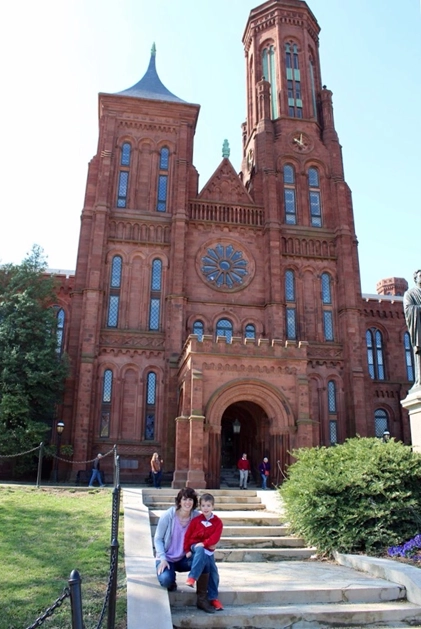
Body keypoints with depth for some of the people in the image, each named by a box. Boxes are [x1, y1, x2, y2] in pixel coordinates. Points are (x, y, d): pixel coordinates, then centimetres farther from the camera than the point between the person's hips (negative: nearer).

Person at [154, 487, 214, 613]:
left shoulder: (197, 516, -9)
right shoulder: (168, 515, -14)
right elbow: (158, 539, -7)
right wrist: (163, 559, -19)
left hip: (185, 558, 2)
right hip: (167, 558, -2)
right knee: (166, 580, -32)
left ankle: (202, 599, -11)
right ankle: (171, 582, 8)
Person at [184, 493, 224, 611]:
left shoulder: (217, 522, -3)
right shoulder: (196, 520, -3)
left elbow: (215, 538, -14)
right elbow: (188, 535, 0)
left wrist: (203, 543, -27)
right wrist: (187, 550, -8)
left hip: (208, 549, 2)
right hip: (195, 547, -2)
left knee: (213, 572, -3)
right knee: (201, 551, -37)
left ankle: (213, 598, 12)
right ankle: (192, 578, -40)